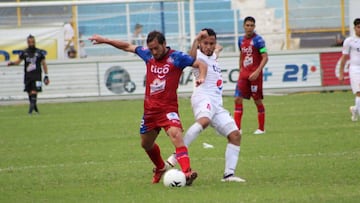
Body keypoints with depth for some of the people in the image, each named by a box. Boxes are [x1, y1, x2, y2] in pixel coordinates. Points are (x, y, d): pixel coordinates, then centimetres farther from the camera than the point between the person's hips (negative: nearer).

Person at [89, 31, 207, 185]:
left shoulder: (176, 57, -9)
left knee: (176, 134, -30)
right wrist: (105, 40, 23)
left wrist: (201, 77, -29)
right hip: (150, 109, 7)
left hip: (168, 108, -6)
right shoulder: (148, 55, 6)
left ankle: (187, 172, -41)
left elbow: (201, 64, -8)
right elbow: (128, 47, 21)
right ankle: (160, 168, 47)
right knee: (146, 144, 20)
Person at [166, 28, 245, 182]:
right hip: (203, 97, -9)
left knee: (235, 135, 0)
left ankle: (229, 174, -1)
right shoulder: (199, 56, -1)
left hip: (217, 103, 9)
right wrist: (196, 41, -41)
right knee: (204, 120, -40)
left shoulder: (212, 57, 25)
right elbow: (191, 58, -30)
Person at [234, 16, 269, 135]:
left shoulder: (257, 40, -9)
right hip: (244, 74, 5)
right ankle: (237, 128, -5)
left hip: (255, 75, -5)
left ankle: (261, 128, 15)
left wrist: (257, 72, -21)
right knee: (238, 99, -5)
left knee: (257, 101, 3)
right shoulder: (241, 40, 10)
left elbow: (265, 57, -13)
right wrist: (240, 70, 16)